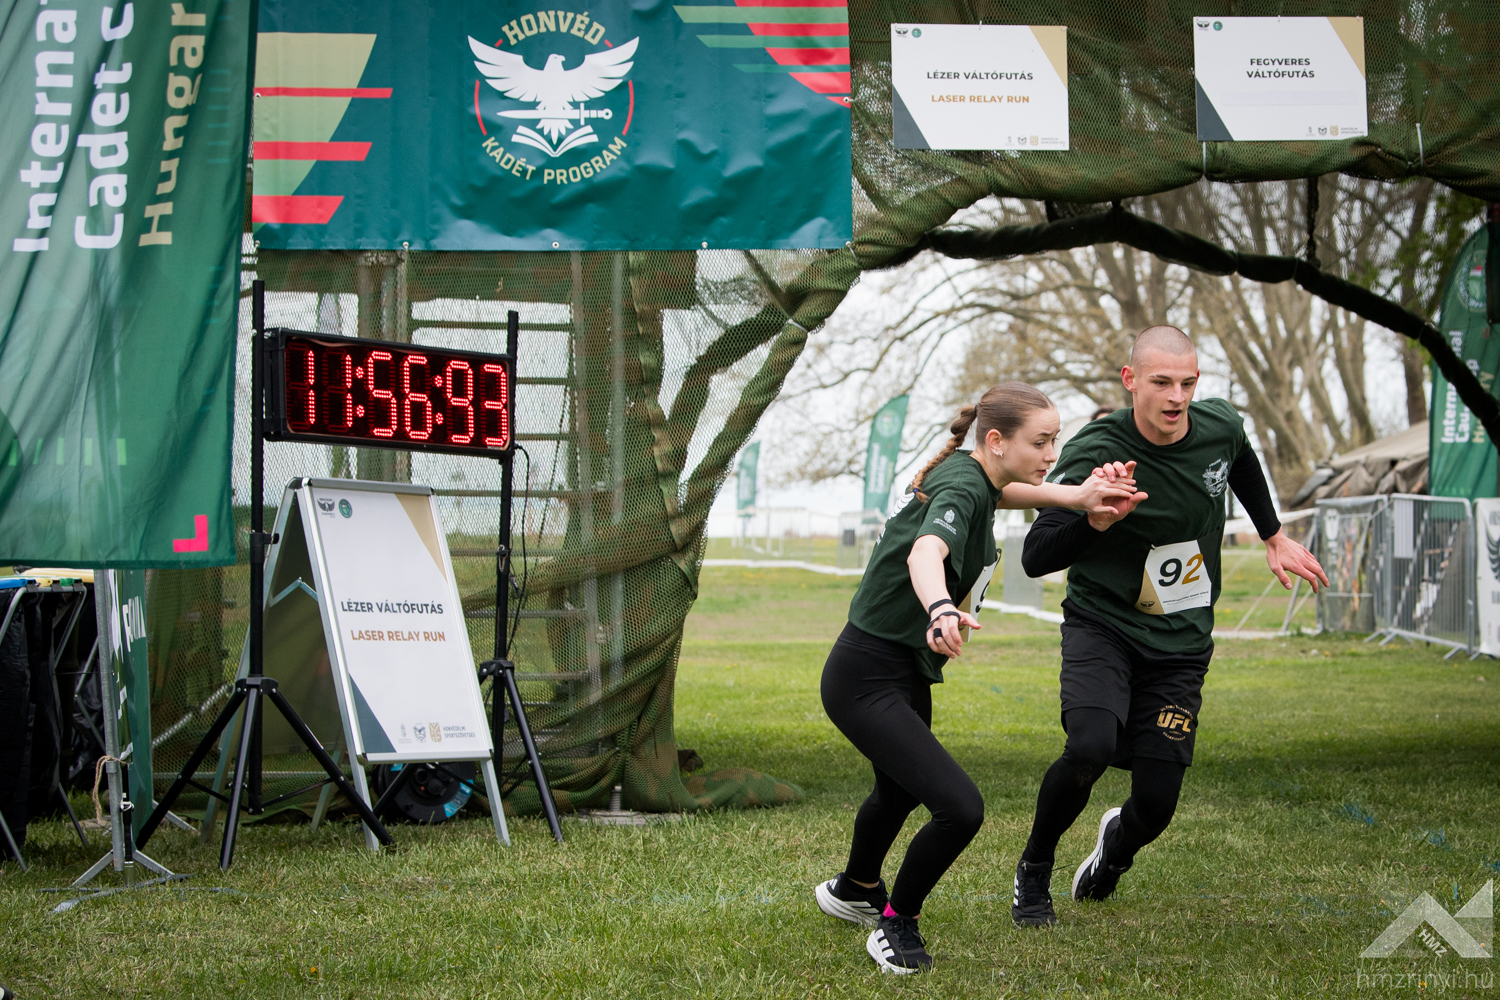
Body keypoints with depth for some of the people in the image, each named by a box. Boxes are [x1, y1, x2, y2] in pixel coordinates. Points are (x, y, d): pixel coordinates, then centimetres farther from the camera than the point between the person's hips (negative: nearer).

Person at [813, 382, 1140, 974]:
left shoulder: (973, 476, 2)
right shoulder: (959, 489, -25)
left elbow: (1002, 492, 28)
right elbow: (926, 551, -47)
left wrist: (1078, 497, 10)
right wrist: (940, 610, -69)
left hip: (907, 676, 10)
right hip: (867, 677, -10)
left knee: (901, 790, 33)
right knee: (959, 808, -21)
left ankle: (854, 891, 60)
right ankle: (896, 923, 3)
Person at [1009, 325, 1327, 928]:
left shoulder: (1220, 426, -6)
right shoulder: (1092, 454, -21)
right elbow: (1035, 558, -23)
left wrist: (1275, 538, 30)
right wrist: (1097, 521, -39)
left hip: (1182, 643, 4)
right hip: (1102, 627, -3)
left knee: (1157, 803, -4)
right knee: (1091, 748, -31)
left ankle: (1118, 840, 37)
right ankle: (1033, 870, -1)